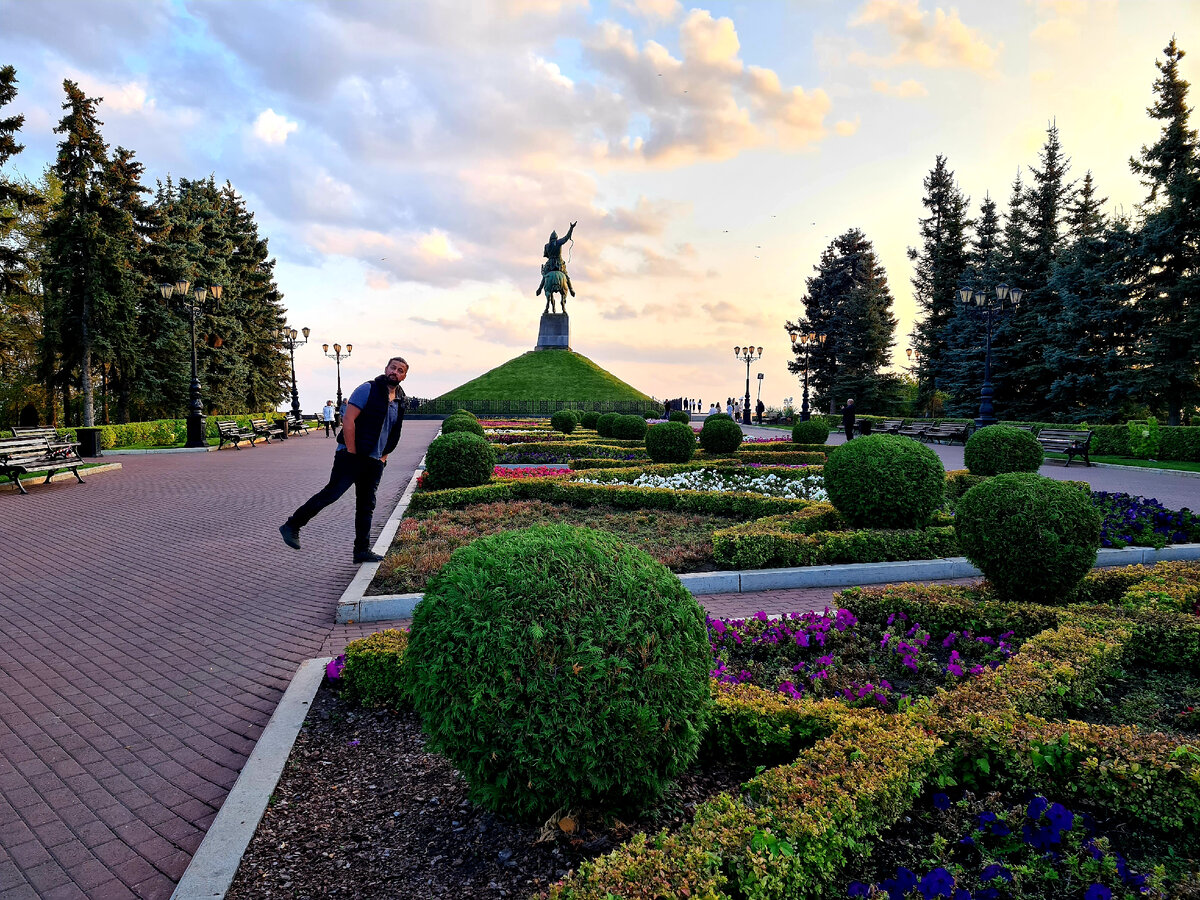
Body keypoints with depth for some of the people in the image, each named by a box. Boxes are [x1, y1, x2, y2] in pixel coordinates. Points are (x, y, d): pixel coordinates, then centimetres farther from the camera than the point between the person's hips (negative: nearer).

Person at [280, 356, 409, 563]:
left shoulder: (400, 402, 13)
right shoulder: (368, 389, -8)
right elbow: (348, 420, -15)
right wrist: (352, 452, -16)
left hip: (375, 462, 7)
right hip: (352, 456, -7)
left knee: (367, 506, 10)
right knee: (332, 493, -9)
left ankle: (362, 550, 16)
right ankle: (292, 526, 5)